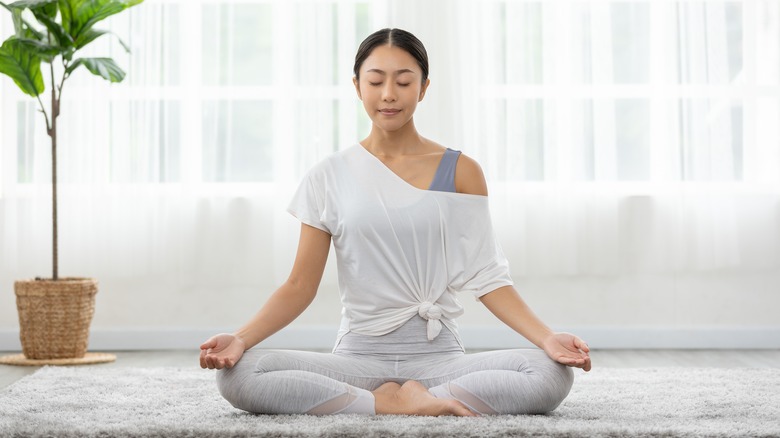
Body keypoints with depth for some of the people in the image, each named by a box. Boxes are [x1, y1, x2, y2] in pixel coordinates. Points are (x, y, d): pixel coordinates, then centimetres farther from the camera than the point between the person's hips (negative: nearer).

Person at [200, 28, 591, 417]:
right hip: (358, 354, 0)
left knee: (553, 375, -28)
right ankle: (394, 403, -18)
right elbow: (300, 286, 2)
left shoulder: (461, 172, 4)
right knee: (236, 375, -26)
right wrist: (240, 339, -15)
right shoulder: (328, 179, 4)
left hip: (438, 354, 0)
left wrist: (546, 337, -14)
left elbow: (486, 277, 2)